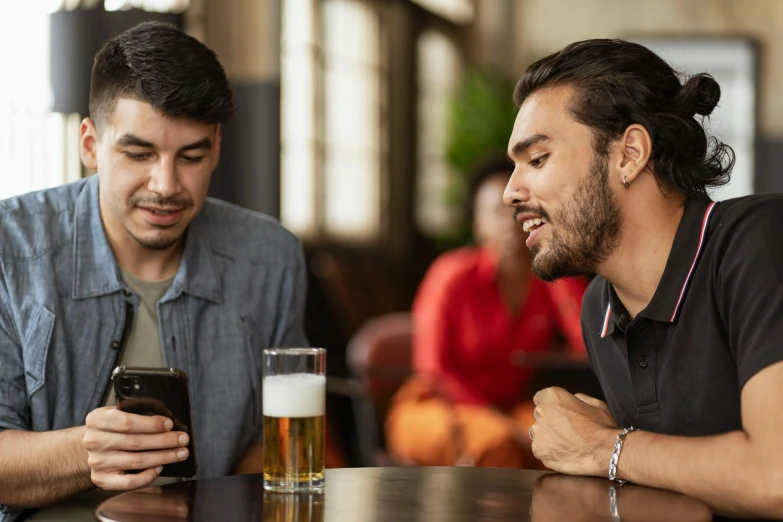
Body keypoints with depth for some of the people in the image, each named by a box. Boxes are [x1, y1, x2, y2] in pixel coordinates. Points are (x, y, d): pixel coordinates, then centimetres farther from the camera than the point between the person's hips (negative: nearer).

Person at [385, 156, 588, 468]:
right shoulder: (455, 276, -11)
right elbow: (434, 372, -11)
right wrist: (505, 425, -21)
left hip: (512, 406, 4)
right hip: (435, 408, -4)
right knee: (498, 443, -36)